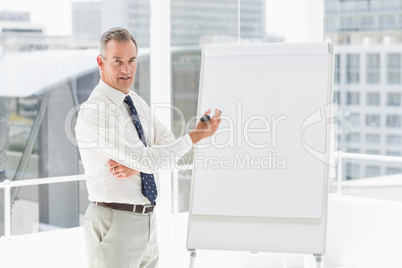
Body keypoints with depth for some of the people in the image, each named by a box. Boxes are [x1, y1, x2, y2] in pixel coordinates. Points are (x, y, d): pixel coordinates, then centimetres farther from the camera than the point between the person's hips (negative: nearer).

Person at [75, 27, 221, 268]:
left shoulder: (136, 101, 10)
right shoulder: (93, 113, -18)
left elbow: (168, 146, 4)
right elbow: (148, 160, -21)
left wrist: (137, 164, -16)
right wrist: (195, 136, -12)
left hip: (146, 220, 8)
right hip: (114, 220, -8)